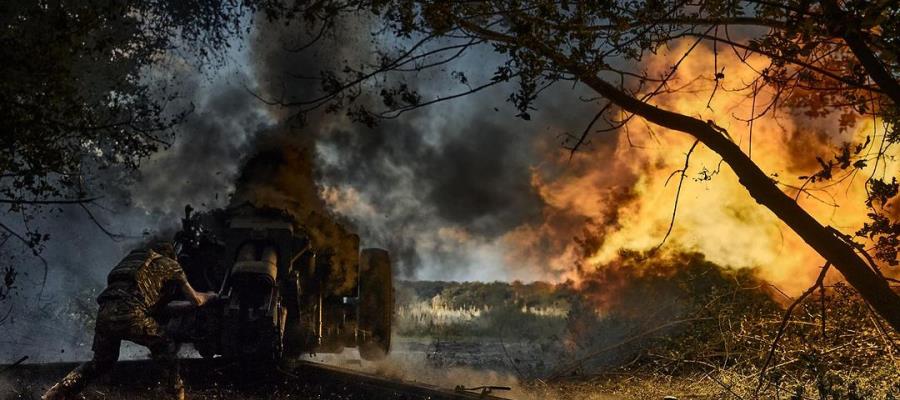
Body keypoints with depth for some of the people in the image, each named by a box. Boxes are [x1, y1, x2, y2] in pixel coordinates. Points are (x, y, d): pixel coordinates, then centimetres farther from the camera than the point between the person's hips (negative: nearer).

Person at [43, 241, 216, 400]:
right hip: (130, 315, -5)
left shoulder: (134, 257, 35)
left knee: (101, 362, 23)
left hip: (105, 312, 5)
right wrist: (209, 296, 44)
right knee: (165, 347, 18)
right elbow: (196, 300, 23)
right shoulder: (170, 265, 20)